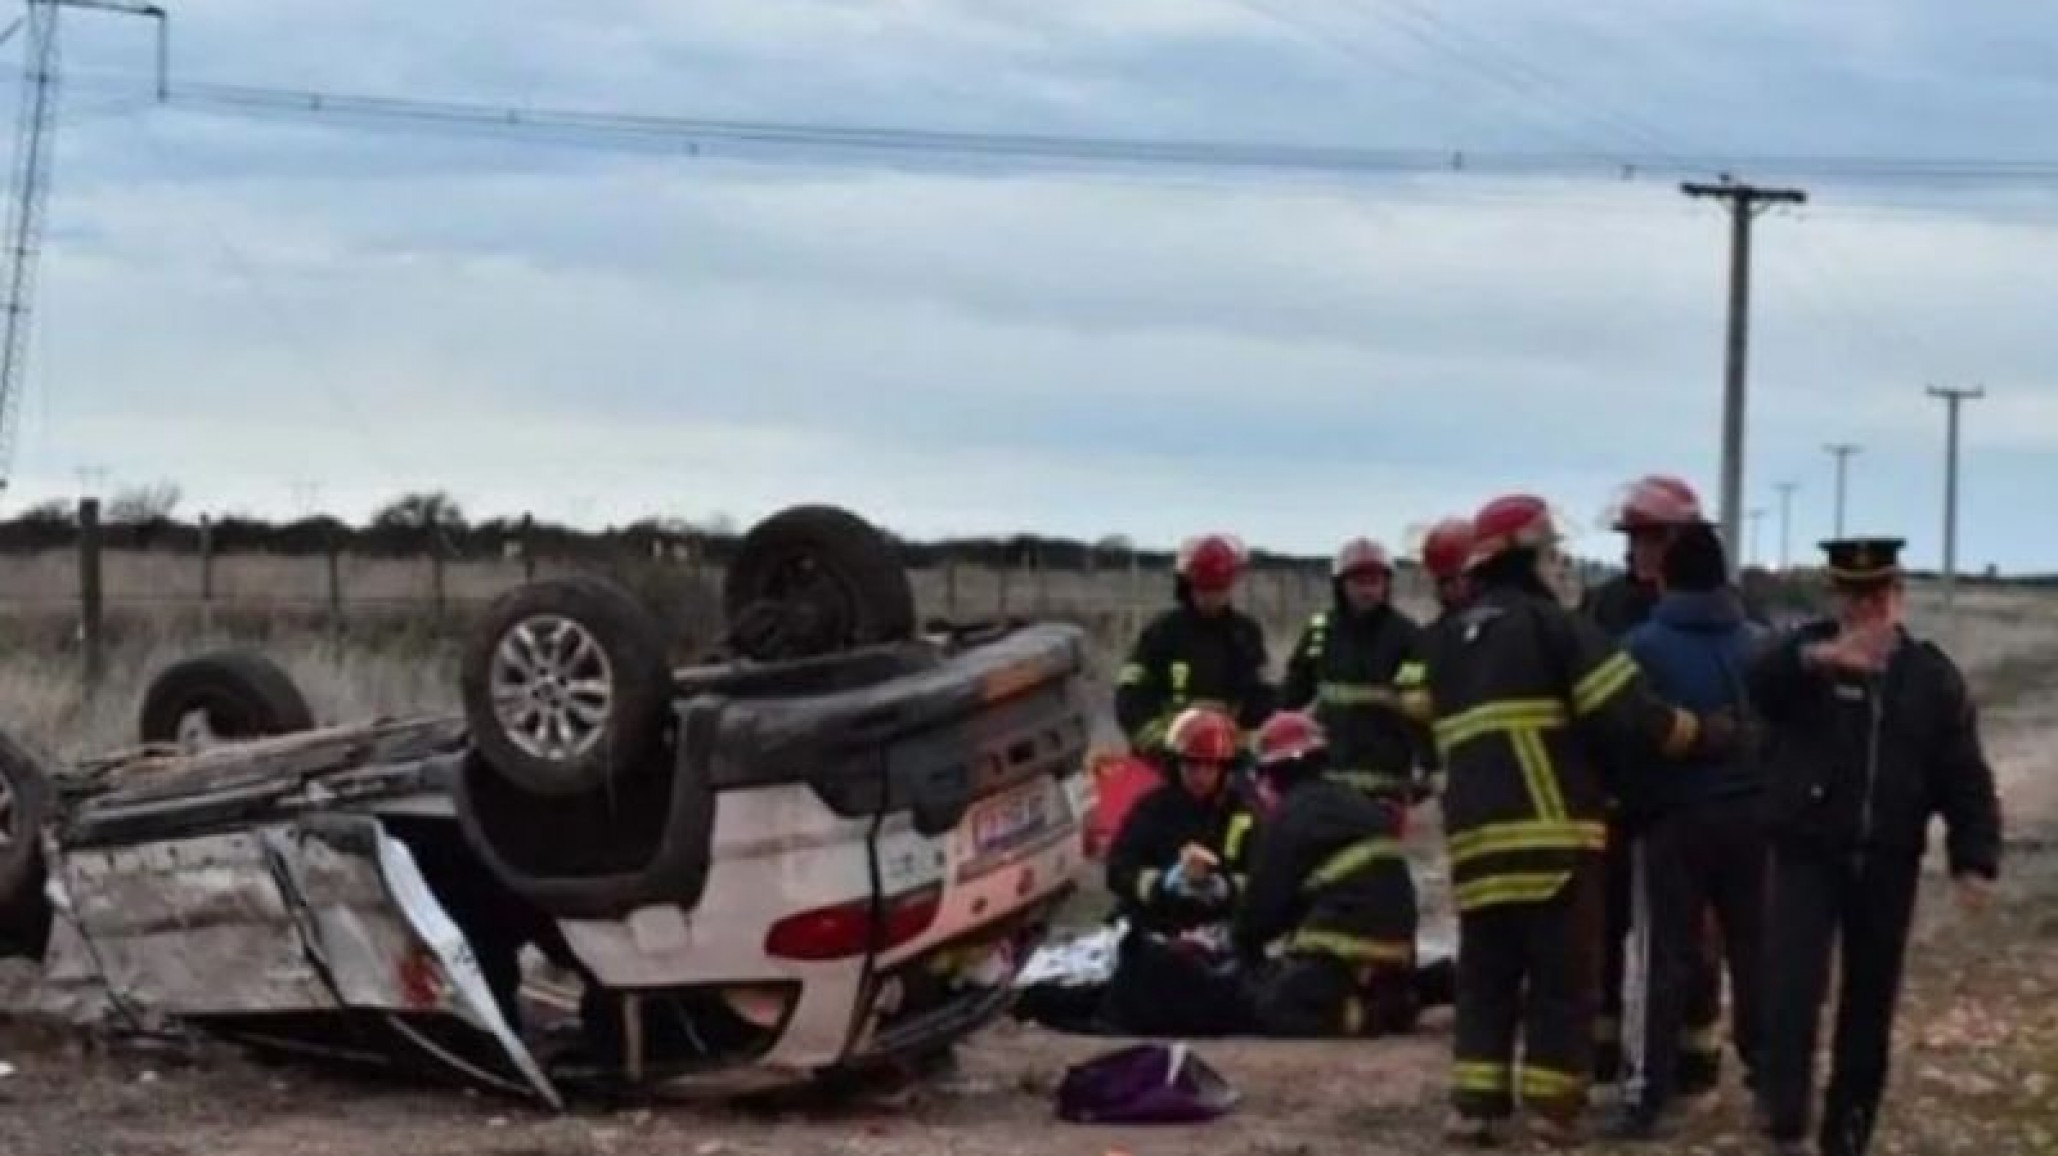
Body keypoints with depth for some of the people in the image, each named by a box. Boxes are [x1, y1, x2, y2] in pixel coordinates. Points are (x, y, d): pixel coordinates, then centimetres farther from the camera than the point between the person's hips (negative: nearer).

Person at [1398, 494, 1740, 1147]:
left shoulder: (1446, 642, 19)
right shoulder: (1550, 624, -3)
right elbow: (1632, 717, -9)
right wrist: (1712, 733, 2)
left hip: (1475, 835, 6)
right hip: (1554, 831, -6)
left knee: (1486, 974, 13)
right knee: (1562, 976, 2)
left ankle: (1475, 1104, 8)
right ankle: (1554, 1108, 2)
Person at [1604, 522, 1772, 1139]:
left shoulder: (1643, 646, -9)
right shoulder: (1755, 645, 4)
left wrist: (1630, 804, 7)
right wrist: (1764, 795, 15)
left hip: (1675, 817, -3)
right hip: (1748, 813, 3)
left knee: (1667, 957, 0)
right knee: (1752, 950, 13)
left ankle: (1648, 1096, -4)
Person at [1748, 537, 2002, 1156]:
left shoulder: (1931, 674, 5)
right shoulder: (1808, 653, -2)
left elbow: (1964, 775, 5)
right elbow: (1759, 682, -26)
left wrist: (1975, 859, -5)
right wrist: (1815, 658, -45)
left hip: (1888, 863, 3)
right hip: (1808, 853, -3)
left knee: (1870, 1001, 10)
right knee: (1793, 983, -19)